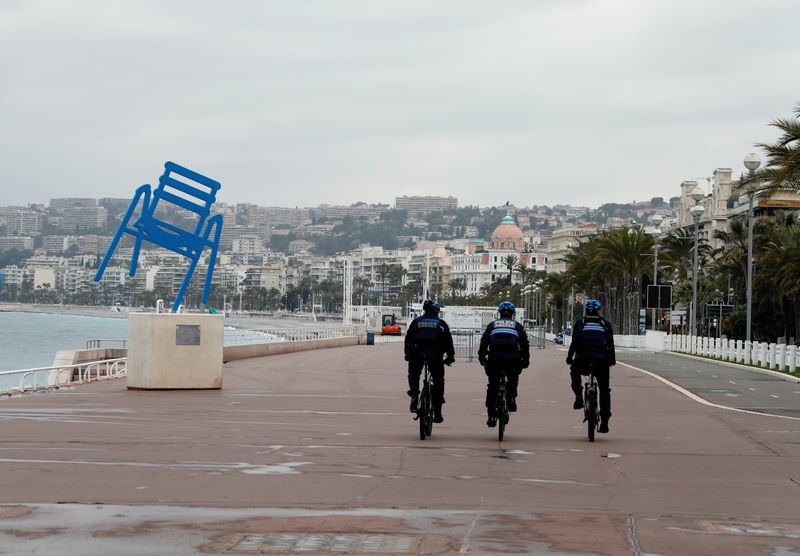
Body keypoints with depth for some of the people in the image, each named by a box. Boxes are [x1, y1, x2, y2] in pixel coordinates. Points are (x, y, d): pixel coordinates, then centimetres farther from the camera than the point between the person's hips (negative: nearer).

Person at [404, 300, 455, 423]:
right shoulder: (441, 324, 15)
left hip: (417, 353, 1)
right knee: (438, 381, 11)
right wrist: (450, 357, 16)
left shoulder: (416, 322, 17)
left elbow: (408, 339, 13)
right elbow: (448, 341, 10)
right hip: (435, 355, -1)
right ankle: (437, 413, 6)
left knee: (413, 375, 26)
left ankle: (414, 396, -2)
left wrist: (408, 355, 18)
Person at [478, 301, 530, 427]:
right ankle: (511, 397, 3)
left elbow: (483, 342, 17)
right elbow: (524, 344, 17)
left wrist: (482, 359, 25)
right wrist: (525, 360, 25)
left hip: (494, 358, 0)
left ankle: (491, 416, 10)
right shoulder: (517, 326, 20)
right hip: (511, 358, 0)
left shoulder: (492, 325, 21)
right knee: (513, 378, 29)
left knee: (492, 386, 13)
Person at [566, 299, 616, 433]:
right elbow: (611, 344, 14)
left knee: (574, 371, 33)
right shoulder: (605, 324, 15)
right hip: (602, 360, 1)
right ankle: (604, 421, 5)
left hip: (584, 358, -1)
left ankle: (579, 397, 10)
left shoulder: (580, 323, 12)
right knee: (604, 389, 13)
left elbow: (574, 343, 7)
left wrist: (569, 358, 16)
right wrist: (612, 360, 23)